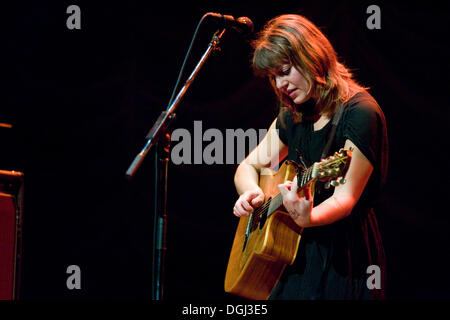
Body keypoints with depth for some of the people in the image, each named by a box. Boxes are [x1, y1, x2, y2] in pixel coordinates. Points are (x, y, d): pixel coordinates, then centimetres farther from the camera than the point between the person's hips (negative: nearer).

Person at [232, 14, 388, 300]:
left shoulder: (360, 113, -12)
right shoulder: (294, 115, 11)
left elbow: (345, 200, -19)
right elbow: (248, 166, 17)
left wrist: (307, 218, -37)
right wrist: (251, 193, -5)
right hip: (296, 254, 6)